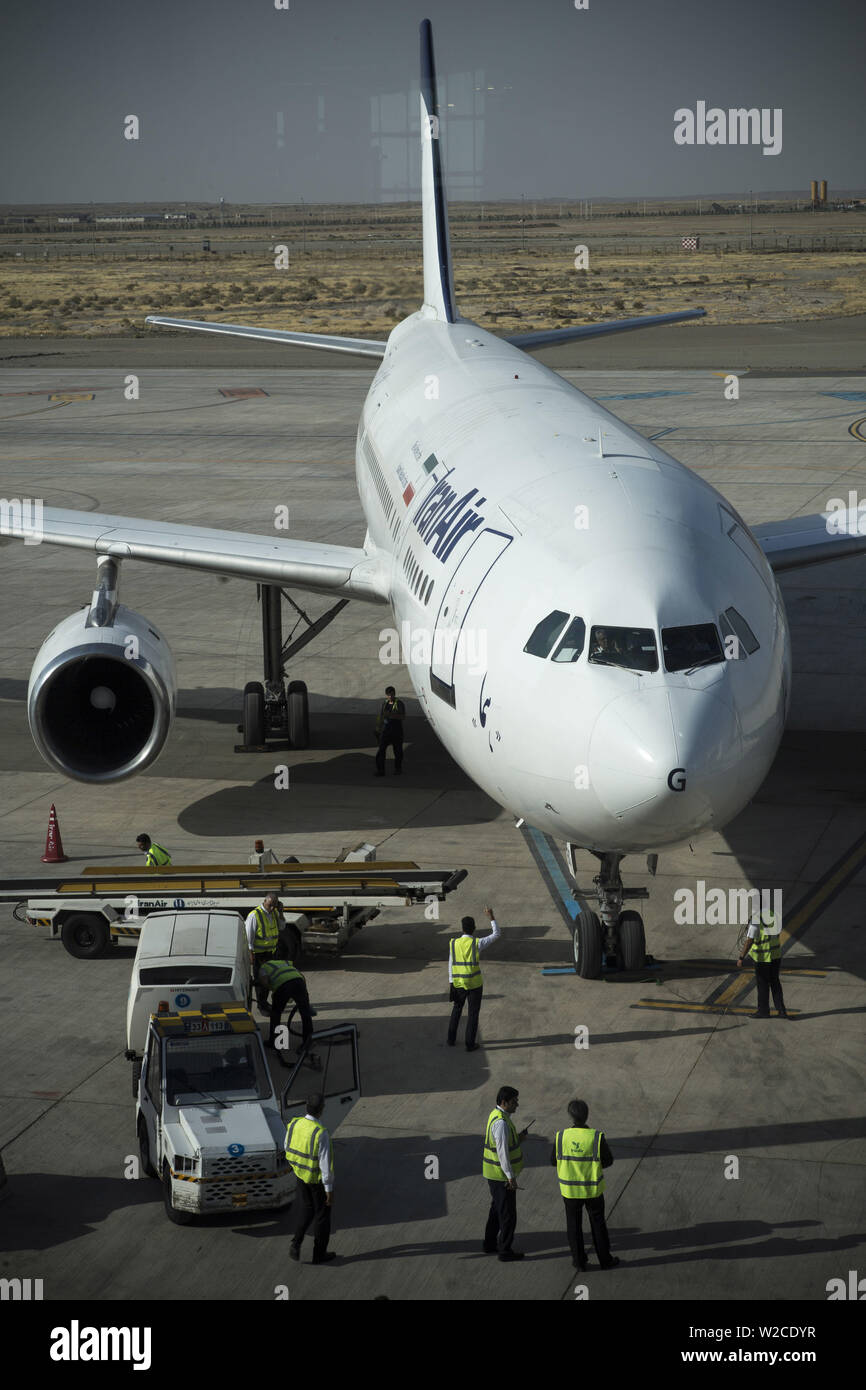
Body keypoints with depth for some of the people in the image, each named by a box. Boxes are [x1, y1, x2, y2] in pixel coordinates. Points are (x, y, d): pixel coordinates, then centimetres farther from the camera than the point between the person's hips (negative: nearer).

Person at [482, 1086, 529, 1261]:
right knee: (508, 1213, 2)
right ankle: (505, 1250, 10)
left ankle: (490, 1244, 32)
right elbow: (502, 1151, -26)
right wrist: (511, 1177, -23)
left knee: (496, 1209, 22)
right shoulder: (501, 1122, -24)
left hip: (492, 1173, 10)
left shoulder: (495, 1115, 8)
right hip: (501, 1175, -10)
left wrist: (517, 1138, 5)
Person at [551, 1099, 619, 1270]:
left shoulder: (560, 1137, -15)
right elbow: (608, 1161, -8)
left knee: (574, 1226, 16)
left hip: (570, 1190, 1)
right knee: (598, 1224, 16)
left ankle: (579, 1261, 22)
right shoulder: (596, 1137, -19)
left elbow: (554, 1161, -3)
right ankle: (605, 1259, 26)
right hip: (593, 1190, -1)